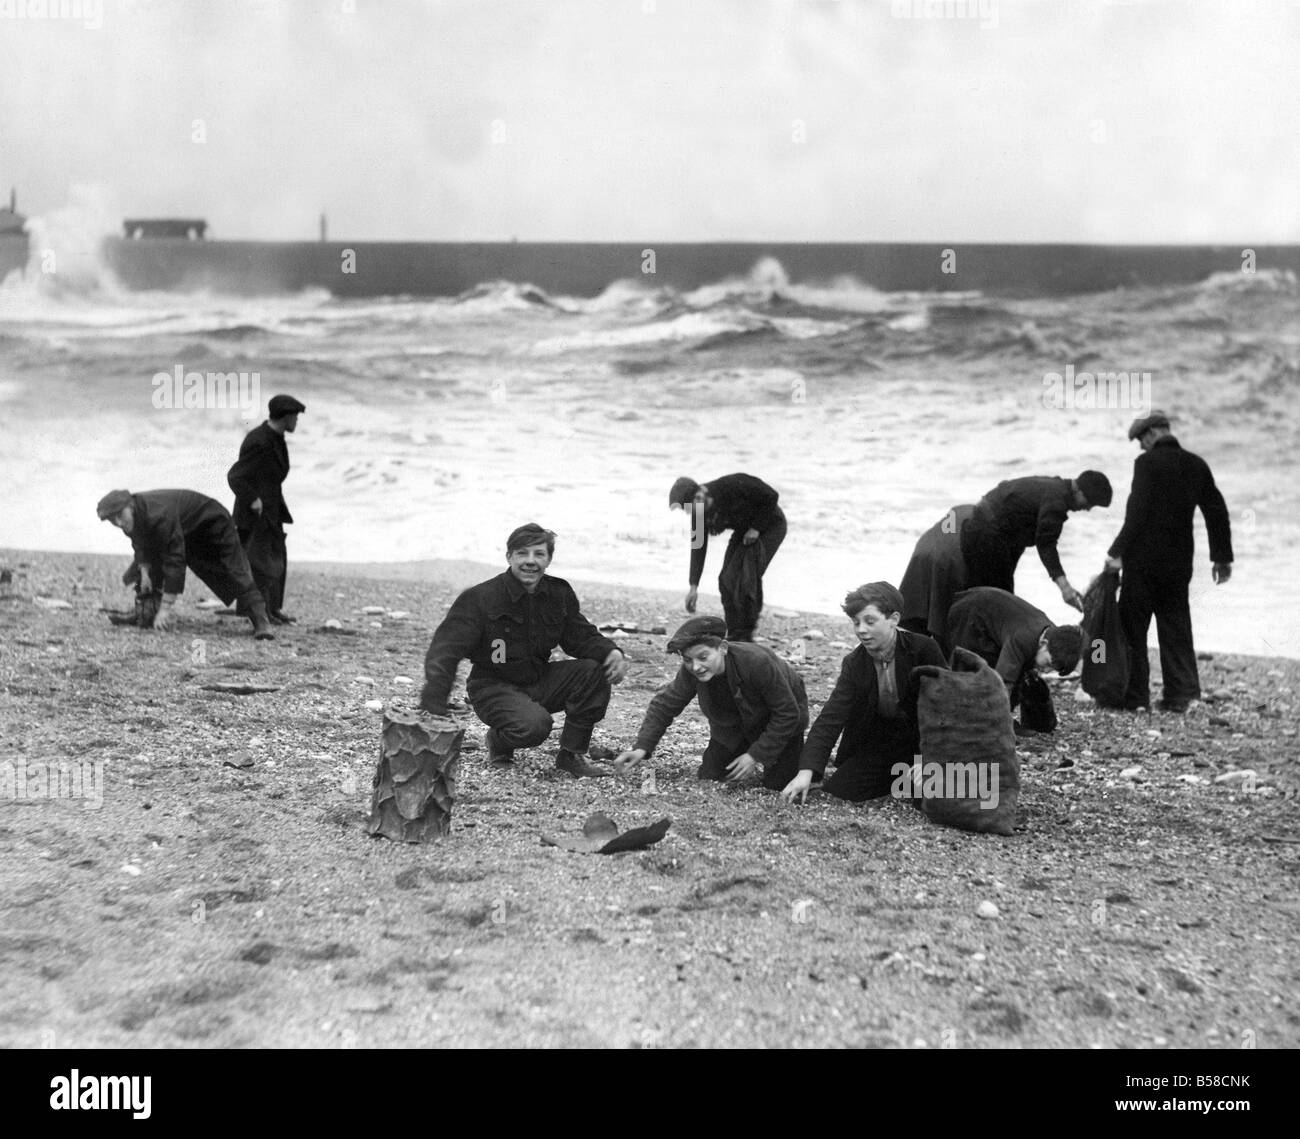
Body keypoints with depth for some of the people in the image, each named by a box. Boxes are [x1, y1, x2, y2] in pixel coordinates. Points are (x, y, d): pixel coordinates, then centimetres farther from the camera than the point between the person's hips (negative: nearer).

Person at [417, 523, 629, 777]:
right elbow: (445, 651, -22)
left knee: (595, 671, -17)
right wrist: (433, 714, -34)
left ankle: (572, 754, -3)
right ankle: (498, 741, 4)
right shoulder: (479, 599, -18)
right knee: (534, 725, -33)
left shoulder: (560, 593, -2)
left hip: (541, 680, 5)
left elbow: (582, 637, 5)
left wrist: (612, 652, -19)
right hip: (494, 688, -5)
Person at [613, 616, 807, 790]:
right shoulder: (690, 672, -28)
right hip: (734, 726, 4)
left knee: (776, 786, -11)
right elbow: (665, 704, -15)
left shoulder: (757, 662, -40)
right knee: (707, 778, -3)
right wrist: (642, 747, -30)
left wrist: (755, 755, -31)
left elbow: (787, 713, -30)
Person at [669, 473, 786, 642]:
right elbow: (698, 547, -7)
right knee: (726, 581, -3)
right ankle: (733, 636, 6)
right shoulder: (700, 513, -13)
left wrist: (756, 528, -21)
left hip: (769, 526, -7)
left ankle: (745, 636, -7)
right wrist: (694, 587, -11)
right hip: (743, 531, 7)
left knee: (747, 580, -17)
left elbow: (771, 496, -24)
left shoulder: (733, 486, -34)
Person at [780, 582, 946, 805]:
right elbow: (830, 718, -15)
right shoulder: (854, 664, -8)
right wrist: (806, 772, -29)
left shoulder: (923, 649, -17)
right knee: (835, 791, -7)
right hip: (876, 743, 4)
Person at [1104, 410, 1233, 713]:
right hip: (1180, 560, 6)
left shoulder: (1147, 463, -11)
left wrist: (1117, 551, -12)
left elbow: (1137, 512, -18)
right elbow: (1217, 512, 12)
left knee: (1132, 628, 4)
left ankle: (1135, 695, 6)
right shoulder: (1197, 465, 8)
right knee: (1176, 627, 12)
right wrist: (1222, 556, 20)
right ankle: (1182, 693, 10)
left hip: (1144, 558, -6)